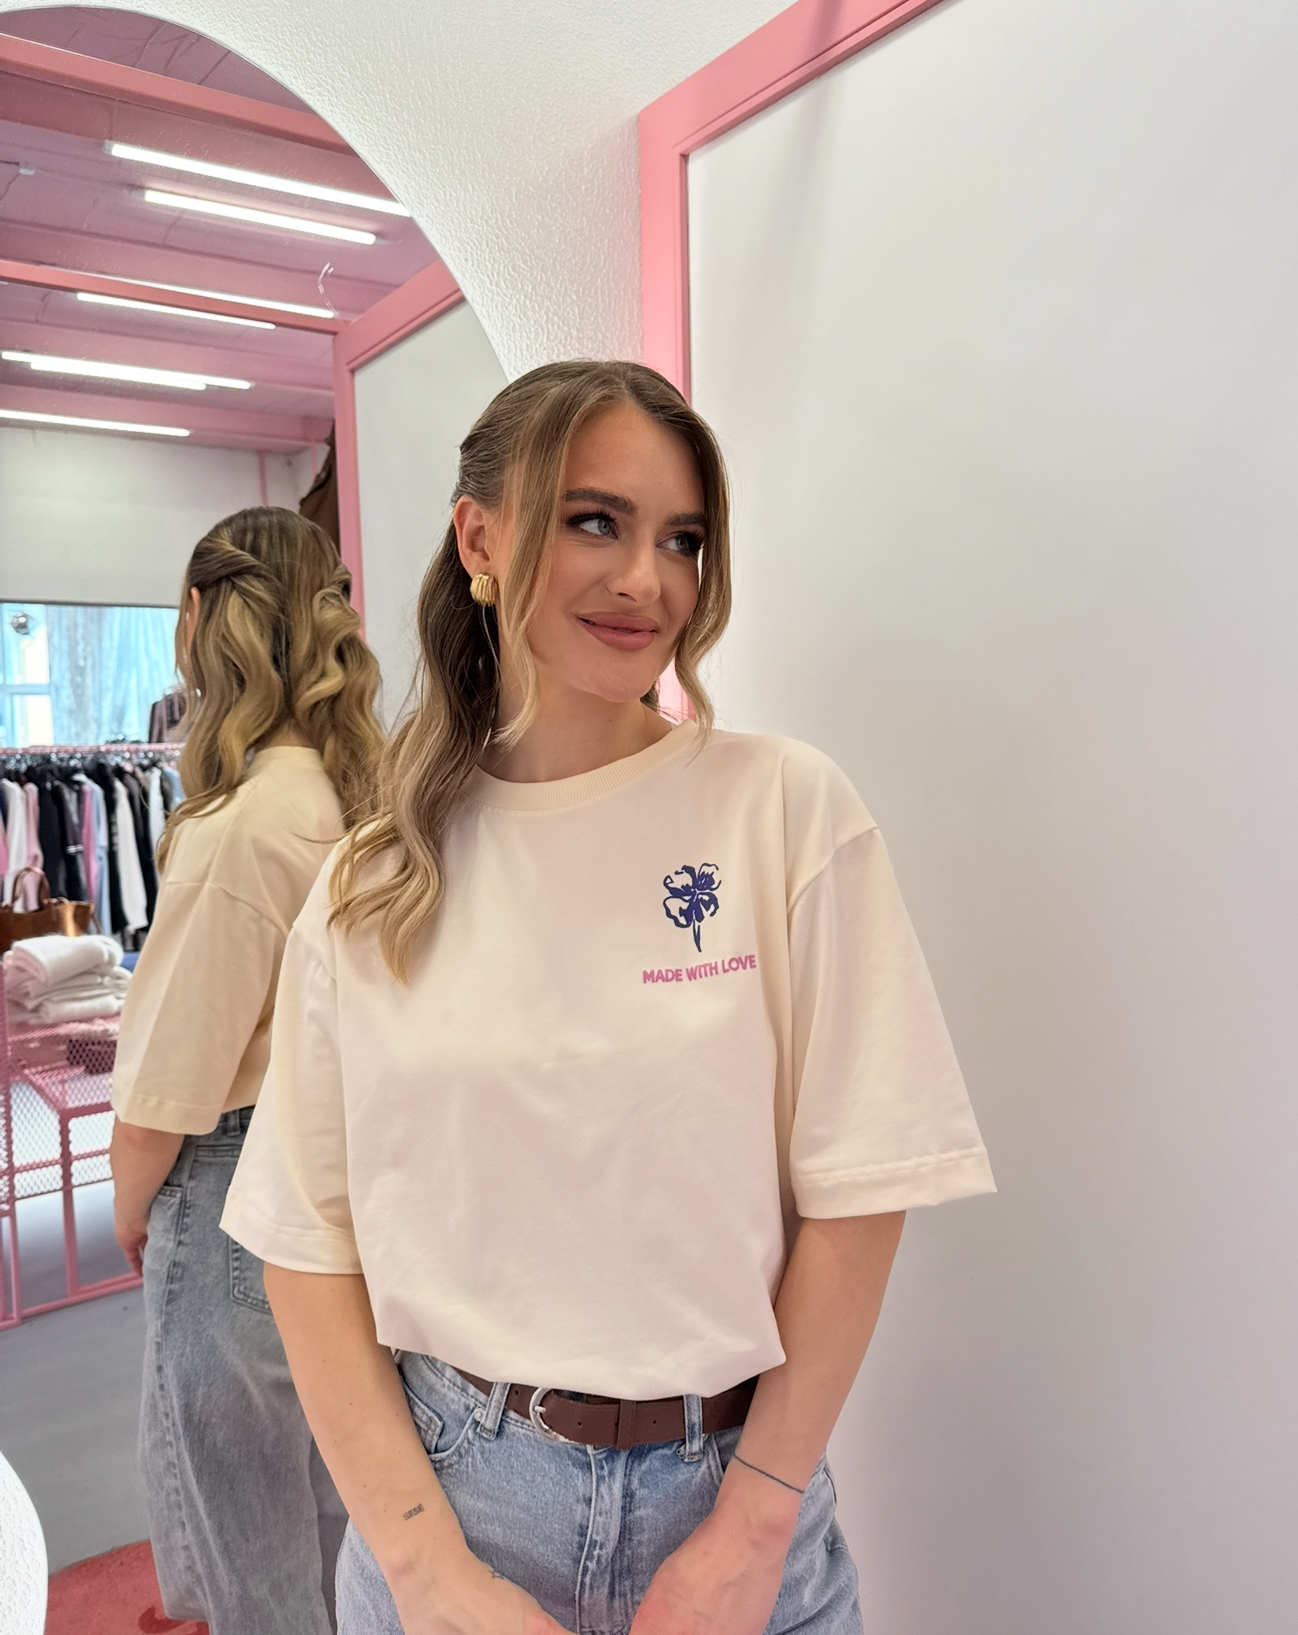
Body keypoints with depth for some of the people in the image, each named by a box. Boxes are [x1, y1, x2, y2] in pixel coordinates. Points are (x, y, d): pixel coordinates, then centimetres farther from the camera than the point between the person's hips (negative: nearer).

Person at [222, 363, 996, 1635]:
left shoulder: (785, 808, -11)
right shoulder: (370, 882, -5)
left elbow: (856, 1189, -10)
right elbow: (311, 1238, -3)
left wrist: (751, 1530, -10)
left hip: (727, 1486, -1)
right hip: (446, 1487, 2)